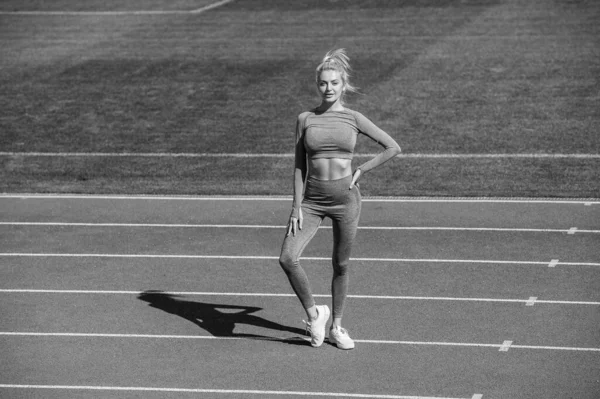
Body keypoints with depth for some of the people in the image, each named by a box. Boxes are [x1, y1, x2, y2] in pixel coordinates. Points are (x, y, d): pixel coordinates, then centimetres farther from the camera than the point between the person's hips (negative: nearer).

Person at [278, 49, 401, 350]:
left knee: (341, 265, 8)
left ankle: (336, 327, 25)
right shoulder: (305, 119, 2)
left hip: (345, 197, 0)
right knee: (287, 258, -16)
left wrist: (361, 171, -1)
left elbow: (393, 148, 5)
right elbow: (299, 166, 3)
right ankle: (313, 314, 4)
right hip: (312, 199, 1)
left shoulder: (354, 119, 0)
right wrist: (297, 206, -3)